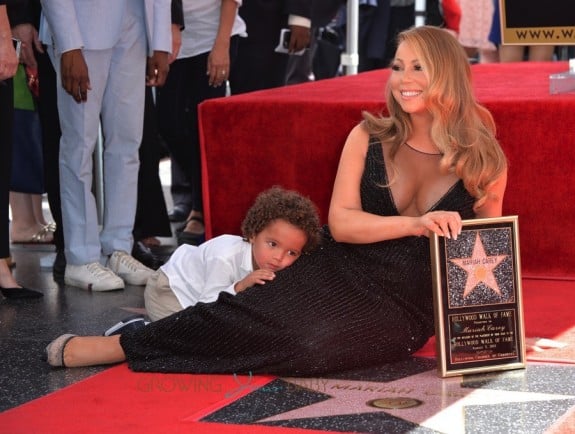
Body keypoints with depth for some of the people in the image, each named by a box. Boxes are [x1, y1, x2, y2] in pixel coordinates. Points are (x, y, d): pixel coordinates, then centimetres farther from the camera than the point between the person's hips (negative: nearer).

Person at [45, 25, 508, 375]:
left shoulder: (482, 158, -1)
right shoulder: (369, 137, 2)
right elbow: (340, 222, -7)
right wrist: (413, 224, -21)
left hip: (408, 305, -2)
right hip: (339, 272, 2)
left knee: (312, 341, -30)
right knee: (260, 315, -28)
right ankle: (123, 343, -20)